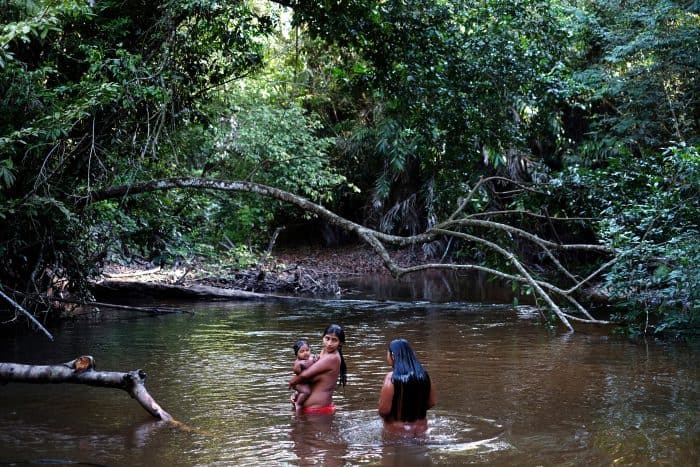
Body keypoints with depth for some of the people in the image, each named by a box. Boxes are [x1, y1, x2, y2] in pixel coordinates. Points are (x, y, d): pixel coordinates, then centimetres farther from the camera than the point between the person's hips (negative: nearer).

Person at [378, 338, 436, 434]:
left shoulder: (391, 378, -17)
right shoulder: (423, 375, -2)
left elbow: (384, 410, -18)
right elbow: (431, 403, 7)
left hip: (397, 430, -5)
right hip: (420, 429, 5)